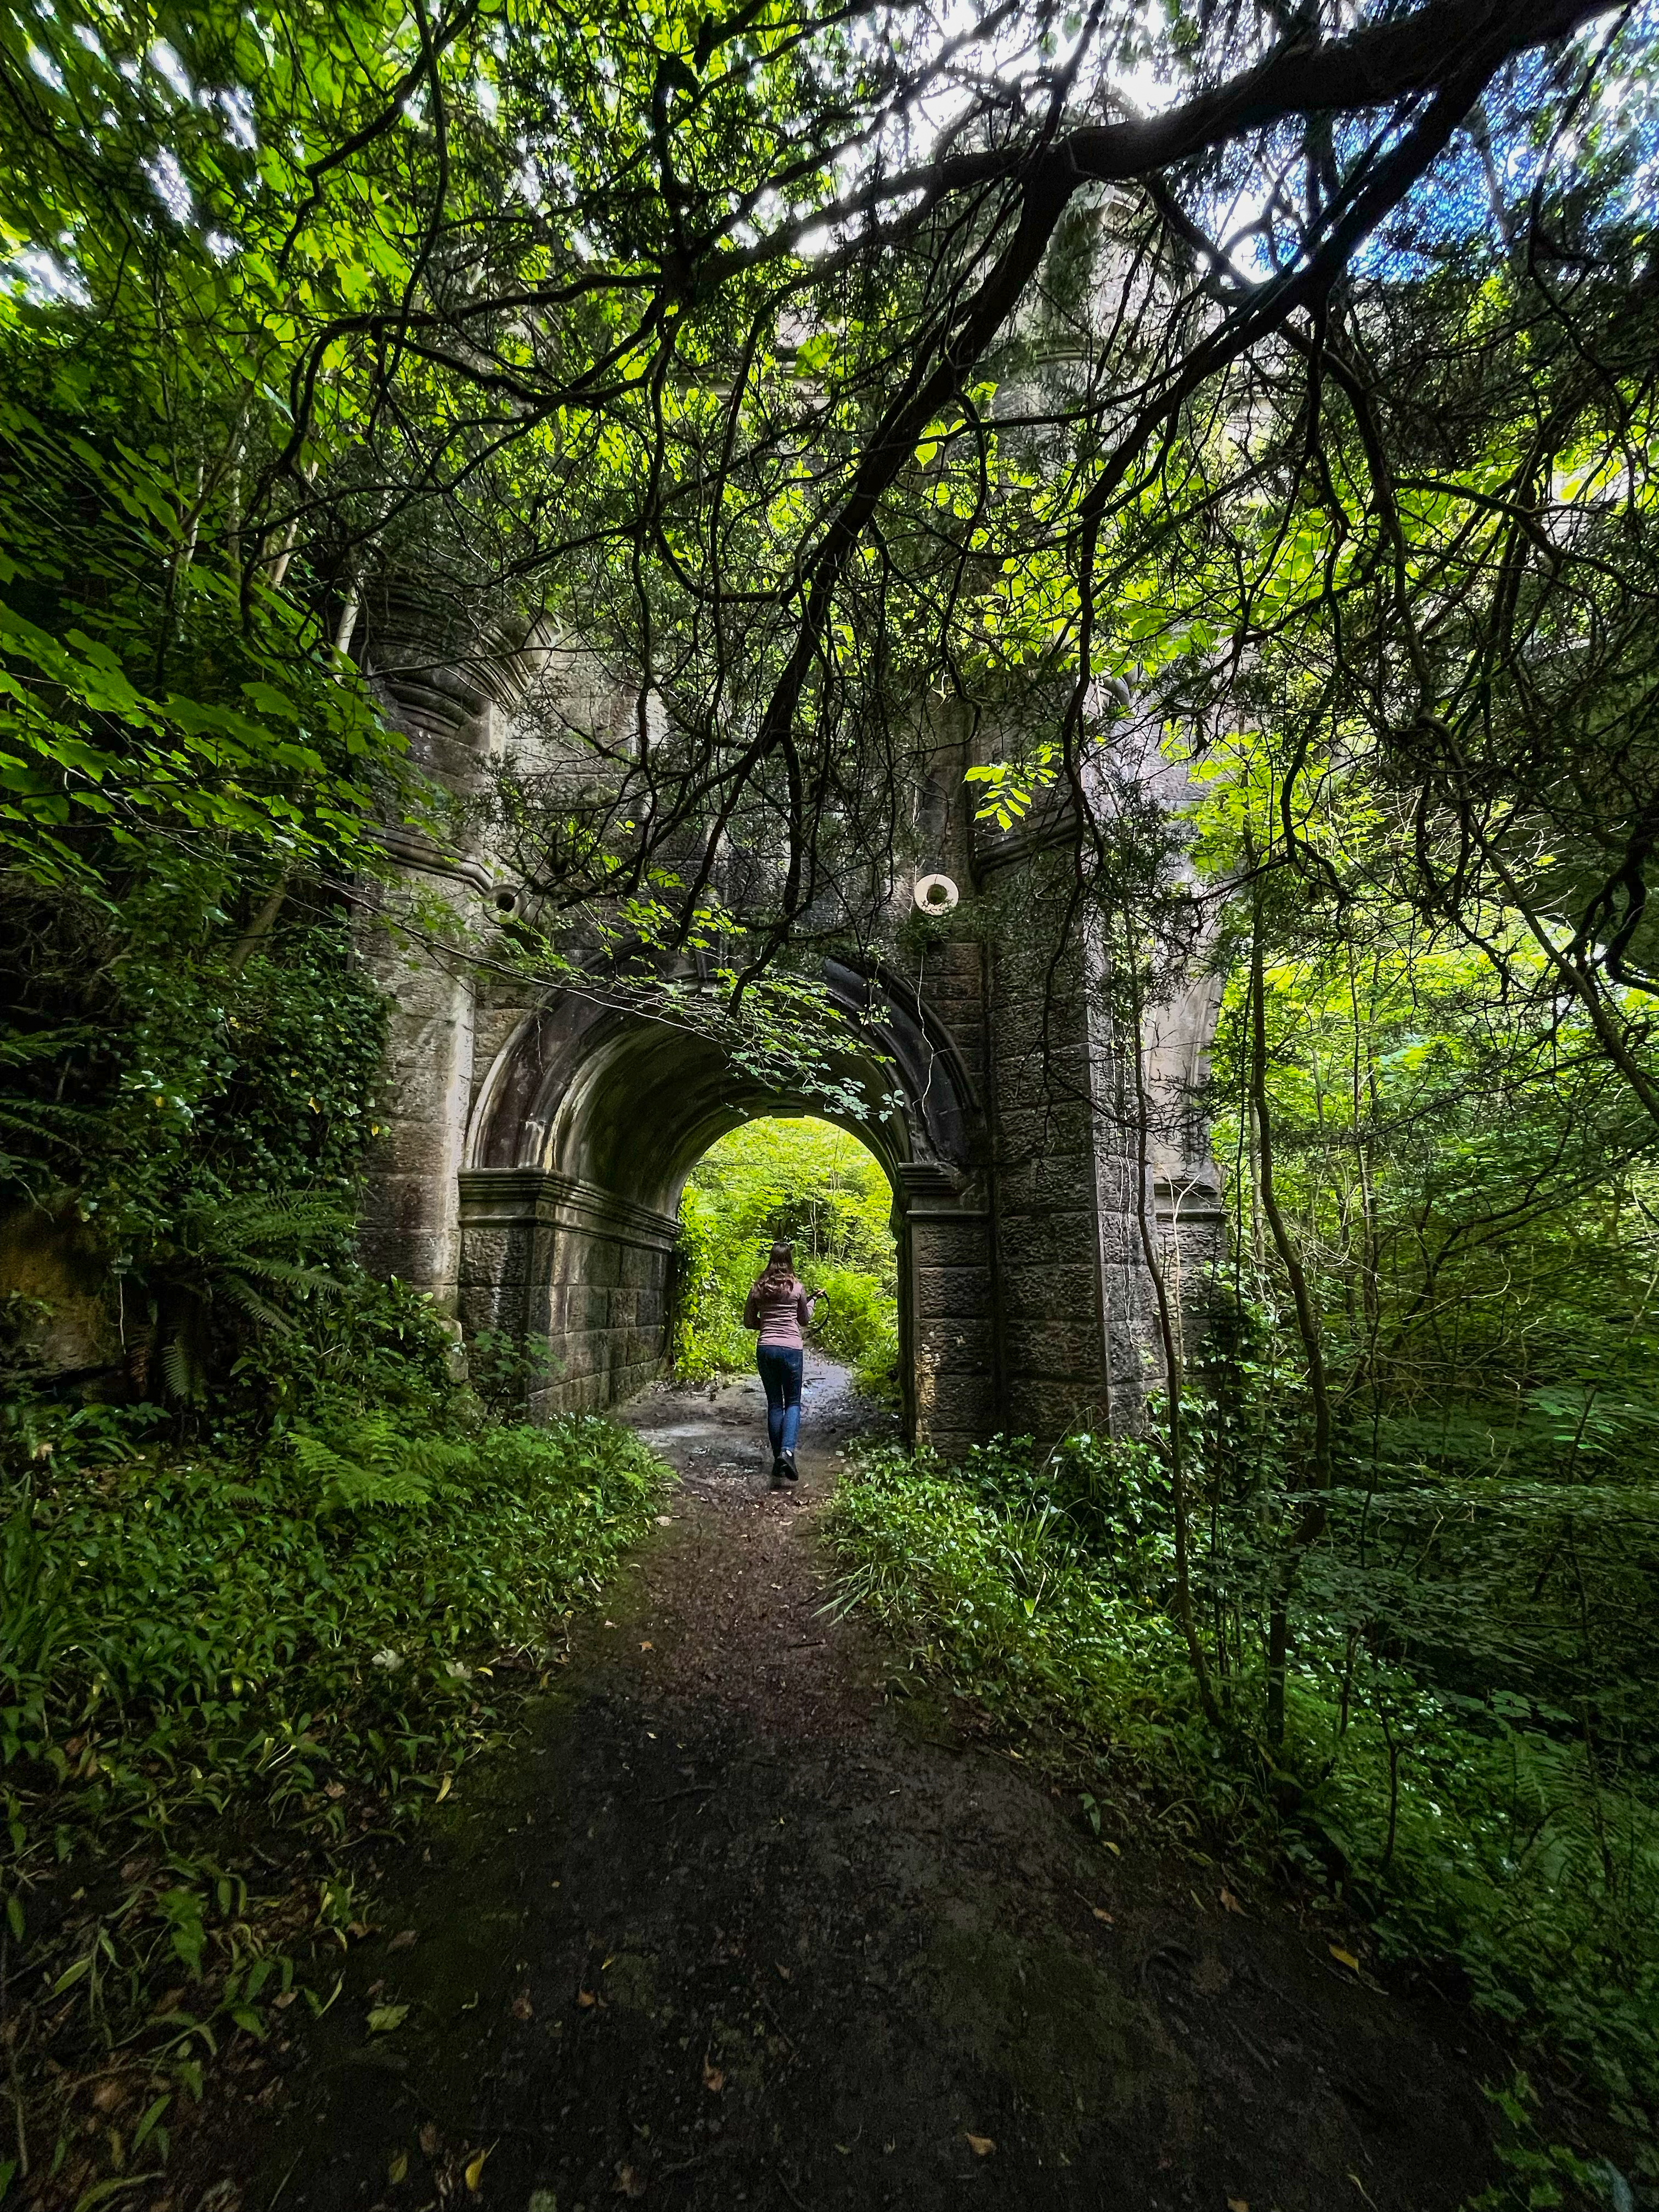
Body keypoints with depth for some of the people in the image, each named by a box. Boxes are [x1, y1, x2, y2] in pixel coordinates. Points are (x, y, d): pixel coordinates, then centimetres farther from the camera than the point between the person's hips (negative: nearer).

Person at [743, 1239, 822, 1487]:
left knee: (774, 1403, 11)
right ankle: (788, 1450, -14)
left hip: (765, 1348, 2)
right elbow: (805, 1320, 11)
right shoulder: (797, 1287, -2)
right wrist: (812, 1299, 25)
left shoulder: (759, 1287, 5)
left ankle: (779, 1459, 12)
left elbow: (748, 1322, 10)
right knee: (793, 1402, 8)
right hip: (791, 1348, -2)